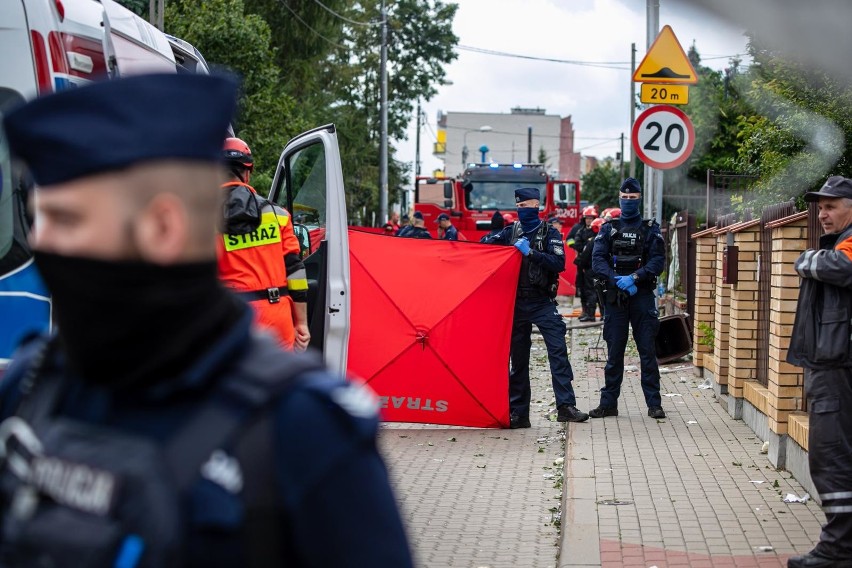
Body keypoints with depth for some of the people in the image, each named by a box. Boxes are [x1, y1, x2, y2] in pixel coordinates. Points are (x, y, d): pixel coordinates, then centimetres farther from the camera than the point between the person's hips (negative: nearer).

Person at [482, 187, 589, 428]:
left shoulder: (550, 234, 2)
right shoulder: (510, 232, 11)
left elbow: (559, 263, -11)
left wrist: (531, 253, -18)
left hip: (543, 302, -3)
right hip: (517, 302, 3)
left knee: (558, 351, -13)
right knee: (517, 358, 6)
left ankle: (566, 406, -14)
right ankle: (518, 412, 11)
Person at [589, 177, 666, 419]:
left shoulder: (650, 229, 8)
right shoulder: (608, 229, 11)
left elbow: (658, 261, -3)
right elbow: (597, 260, -1)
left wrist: (635, 277, -16)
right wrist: (617, 279, -15)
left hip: (642, 296, -1)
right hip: (615, 297, 1)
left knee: (648, 351, -2)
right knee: (614, 353, 5)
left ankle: (654, 404, 2)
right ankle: (608, 403, 10)